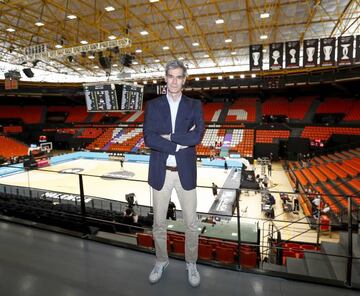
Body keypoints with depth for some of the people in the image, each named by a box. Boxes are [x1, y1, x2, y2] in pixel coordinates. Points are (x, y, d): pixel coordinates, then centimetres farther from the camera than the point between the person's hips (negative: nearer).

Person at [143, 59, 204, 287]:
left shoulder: (194, 105, 0)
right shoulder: (153, 105, 0)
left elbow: (197, 136, -16)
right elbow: (149, 139, -13)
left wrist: (169, 136, -16)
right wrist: (181, 143, -18)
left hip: (185, 172, 0)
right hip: (161, 172, 1)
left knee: (191, 223, 13)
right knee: (159, 223, 16)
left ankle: (191, 263, 37)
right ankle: (162, 261, 41)